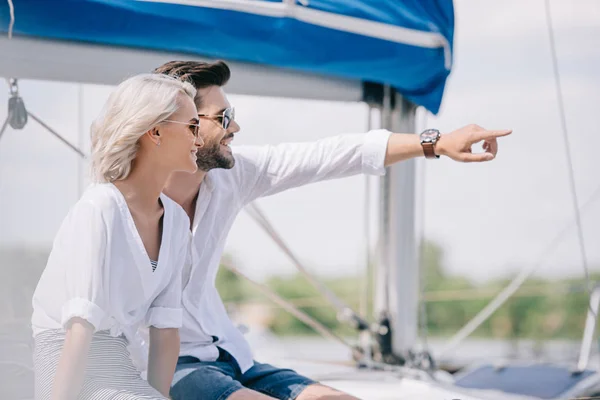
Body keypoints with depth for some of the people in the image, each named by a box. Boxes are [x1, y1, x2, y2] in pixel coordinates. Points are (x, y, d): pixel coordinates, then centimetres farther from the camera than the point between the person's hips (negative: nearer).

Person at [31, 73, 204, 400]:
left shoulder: (176, 221, 5)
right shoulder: (100, 210, -19)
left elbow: (165, 329, 1)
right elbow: (82, 327, -25)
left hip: (125, 362, 8)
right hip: (74, 368, -8)